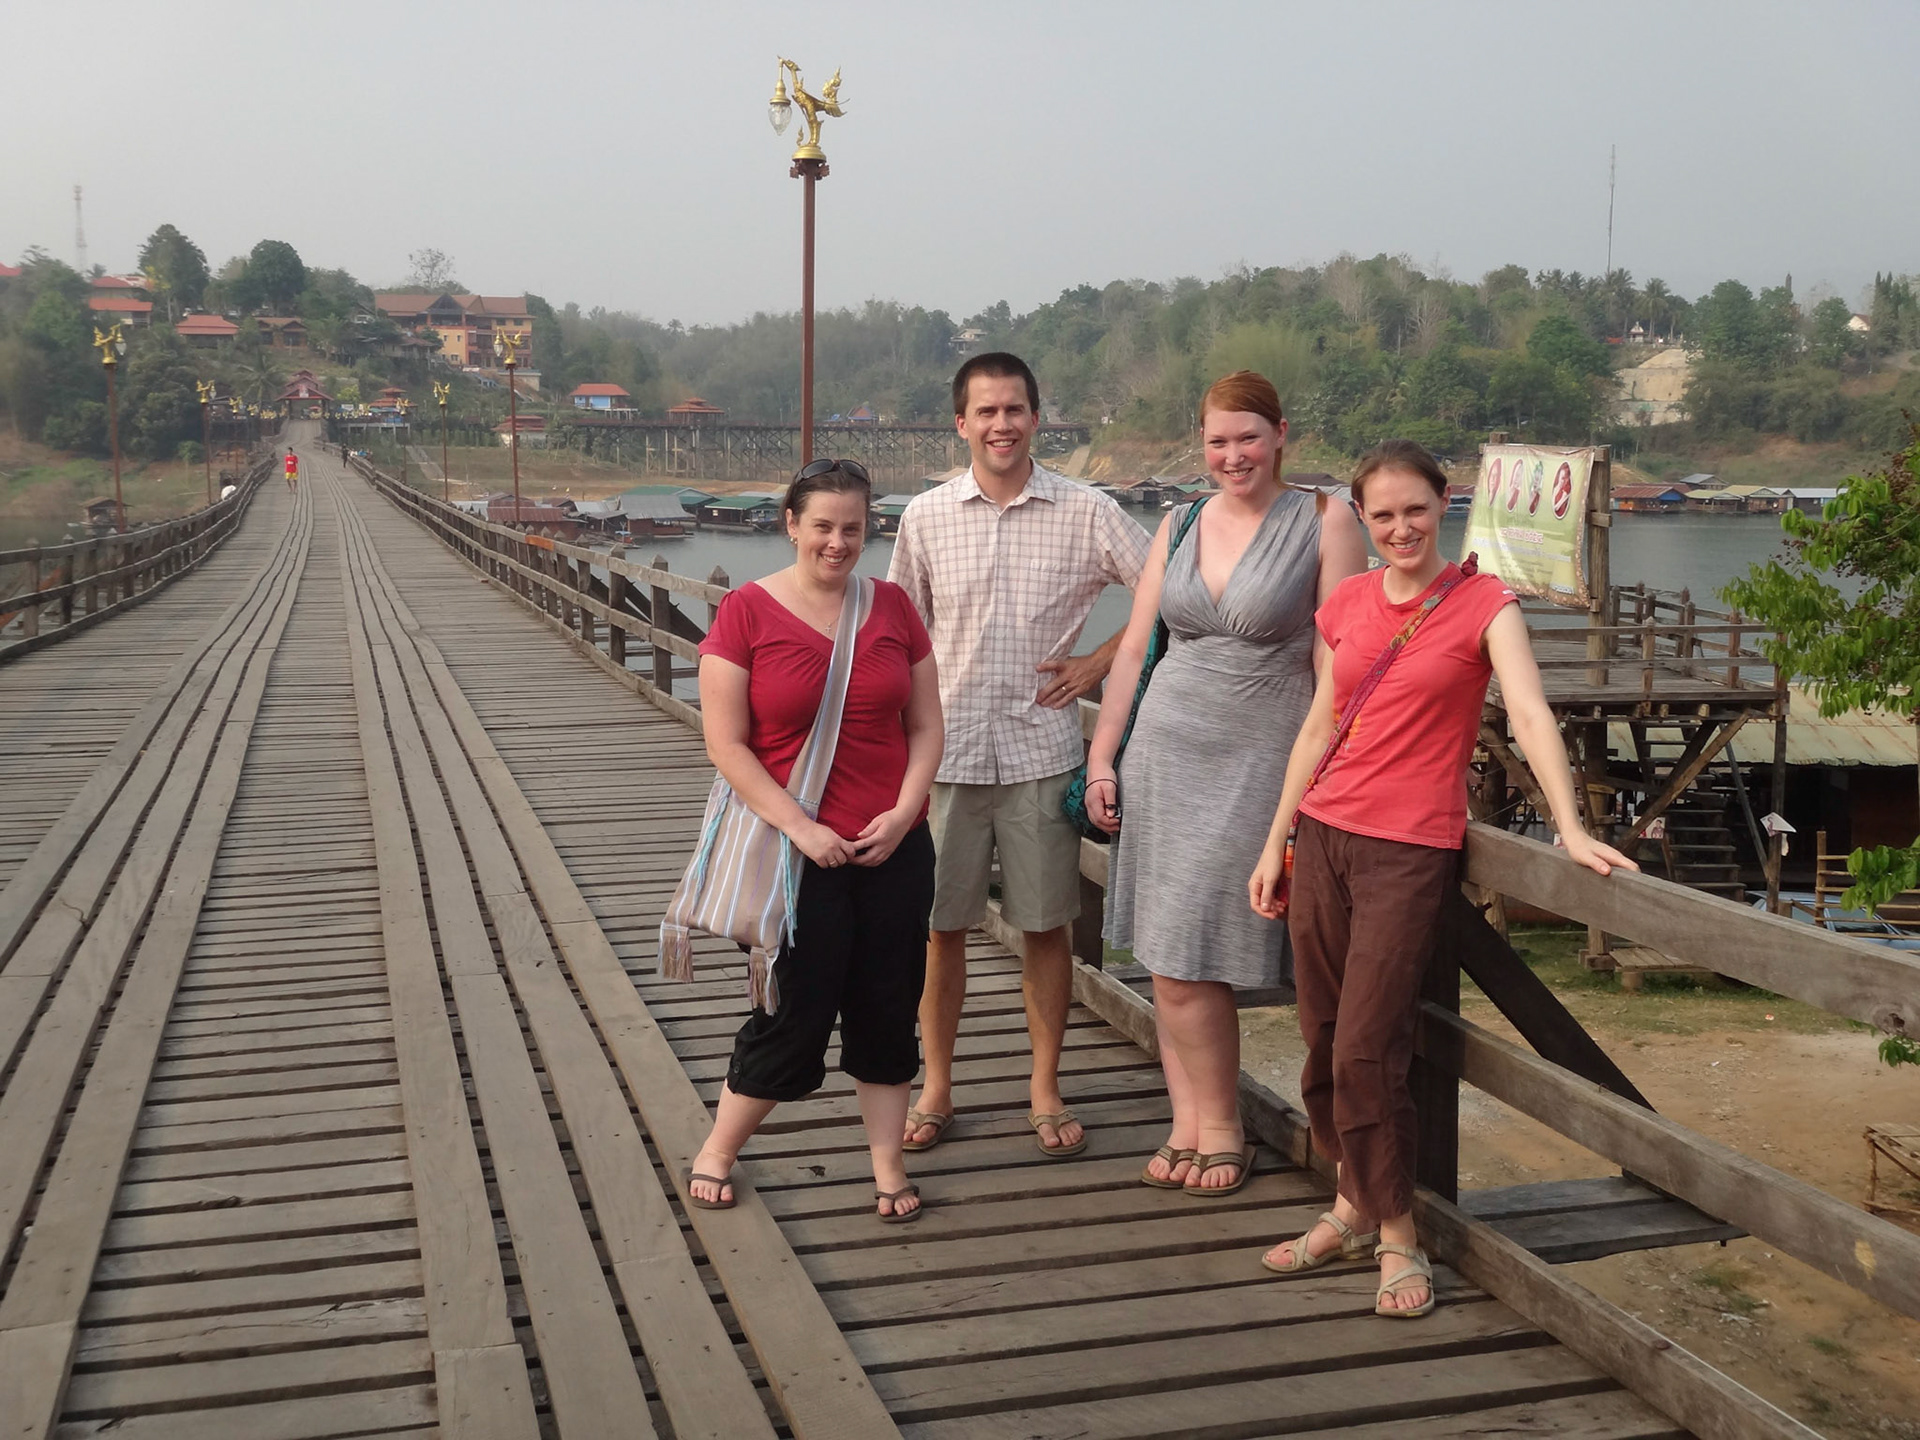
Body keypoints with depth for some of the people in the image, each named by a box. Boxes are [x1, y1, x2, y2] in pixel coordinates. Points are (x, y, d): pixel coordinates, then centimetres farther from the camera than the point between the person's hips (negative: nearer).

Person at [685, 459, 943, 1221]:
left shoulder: (893, 607, 5)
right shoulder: (747, 611, -7)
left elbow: (926, 725, 8)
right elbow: (727, 744, -9)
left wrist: (903, 811, -8)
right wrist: (802, 828, -15)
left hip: (896, 848, 4)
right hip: (800, 856, -4)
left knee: (888, 1008, 9)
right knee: (795, 1011, 3)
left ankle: (888, 1164, 22)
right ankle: (716, 1151, 24)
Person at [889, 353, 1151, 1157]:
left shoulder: (1085, 513, -1)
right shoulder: (926, 517, 4)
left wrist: (1102, 662, -2)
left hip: (1041, 748, -1)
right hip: (947, 749, 1)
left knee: (1046, 924, 6)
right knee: (941, 925, 7)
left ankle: (1046, 1089, 21)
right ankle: (935, 1087, 22)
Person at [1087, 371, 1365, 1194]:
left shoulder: (1323, 523, -3)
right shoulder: (1179, 525, 11)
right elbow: (1134, 646, 12)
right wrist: (1102, 758, 9)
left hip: (1259, 758, -5)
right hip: (1166, 749, 5)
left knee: (1192, 954, -7)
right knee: (1167, 957, 4)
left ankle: (1220, 1131, 9)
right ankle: (1189, 1124, 15)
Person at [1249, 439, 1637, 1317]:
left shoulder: (1482, 604, -5)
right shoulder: (1349, 604, 10)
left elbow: (1530, 714, -17)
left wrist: (1571, 828, -30)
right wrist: (1276, 843, 15)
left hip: (1410, 850, -5)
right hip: (1324, 836, 5)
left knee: (1365, 1053, -9)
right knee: (1323, 1045, 9)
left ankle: (1398, 1240, 7)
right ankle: (1354, 1208, 26)